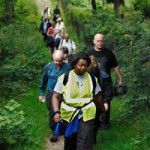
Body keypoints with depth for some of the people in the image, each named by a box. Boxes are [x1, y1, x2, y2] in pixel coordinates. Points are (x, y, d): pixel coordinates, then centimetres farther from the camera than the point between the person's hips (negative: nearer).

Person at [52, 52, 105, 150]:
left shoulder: (92, 79, 2)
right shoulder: (64, 78, -5)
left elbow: (98, 97, 15)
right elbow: (56, 97, -4)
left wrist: (103, 111, 23)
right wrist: (56, 112, -17)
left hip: (86, 116, 0)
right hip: (69, 116, 1)